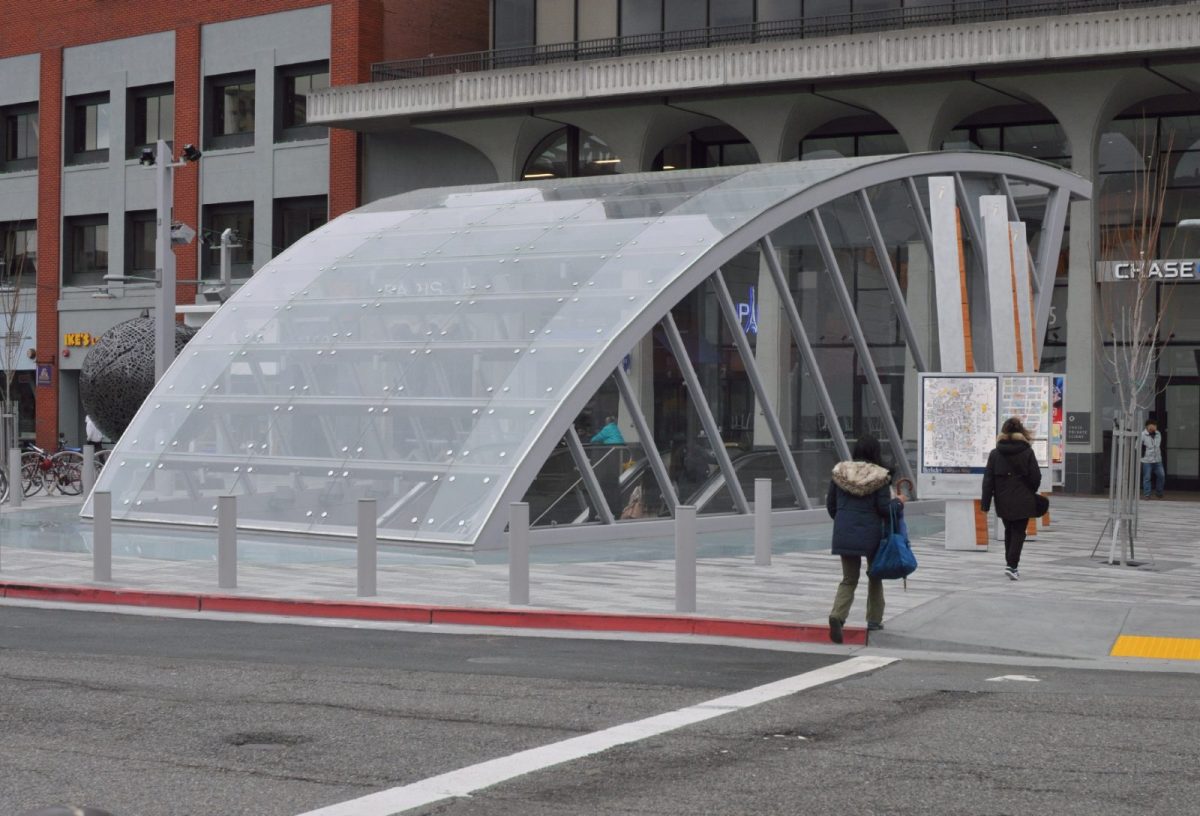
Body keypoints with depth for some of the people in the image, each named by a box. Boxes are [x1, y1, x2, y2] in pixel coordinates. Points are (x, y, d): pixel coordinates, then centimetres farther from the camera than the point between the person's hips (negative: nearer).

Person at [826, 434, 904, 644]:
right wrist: (899, 503, 9)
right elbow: (884, 508, -10)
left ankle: (837, 615, -16)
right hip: (871, 533, -2)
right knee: (875, 575, 19)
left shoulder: (840, 472, 2)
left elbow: (830, 504, 8)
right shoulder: (880, 476, -8)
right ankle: (874, 620, 23)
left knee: (849, 579, 8)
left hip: (844, 533, 2)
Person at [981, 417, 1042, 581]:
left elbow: (988, 480, -2)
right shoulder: (1028, 452, -5)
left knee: (1009, 530, 21)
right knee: (1018, 532, 1)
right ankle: (1012, 565, -10)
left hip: (1003, 501, 3)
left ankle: (1010, 561, 28)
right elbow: (1036, 477, -4)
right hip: (1023, 500, -2)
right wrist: (1031, 492, 16)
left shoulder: (995, 453, 0)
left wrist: (985, 503, 0)